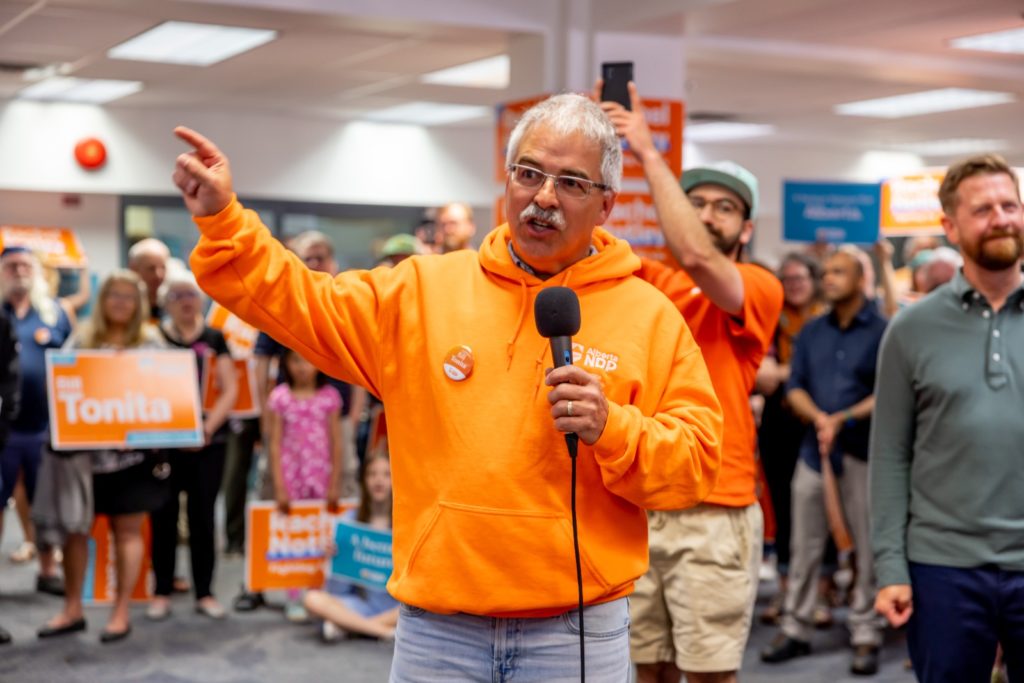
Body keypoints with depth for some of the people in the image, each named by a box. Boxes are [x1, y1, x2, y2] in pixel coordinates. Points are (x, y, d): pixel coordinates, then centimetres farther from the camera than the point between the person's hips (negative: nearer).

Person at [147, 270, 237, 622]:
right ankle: (162, 592, 12)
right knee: (163, 516, 3)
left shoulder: (214, 339, 6)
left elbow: (230, 389, 1)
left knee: (203, 516, 5)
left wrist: (208, 427, -11)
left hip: (207, 442, 1)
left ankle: (204, 592, 13)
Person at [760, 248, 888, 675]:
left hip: (863, 452, -4)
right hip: (814, 448, 4)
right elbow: (794, 387, 7)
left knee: (868, 550, 2)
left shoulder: (882, 331, -2)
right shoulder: (812, 332, 12)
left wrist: (843, 419, -17)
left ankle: (864, 636, 12)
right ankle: (795, 628, 18)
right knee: (804, 547, 8)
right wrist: (818, 417, -12)